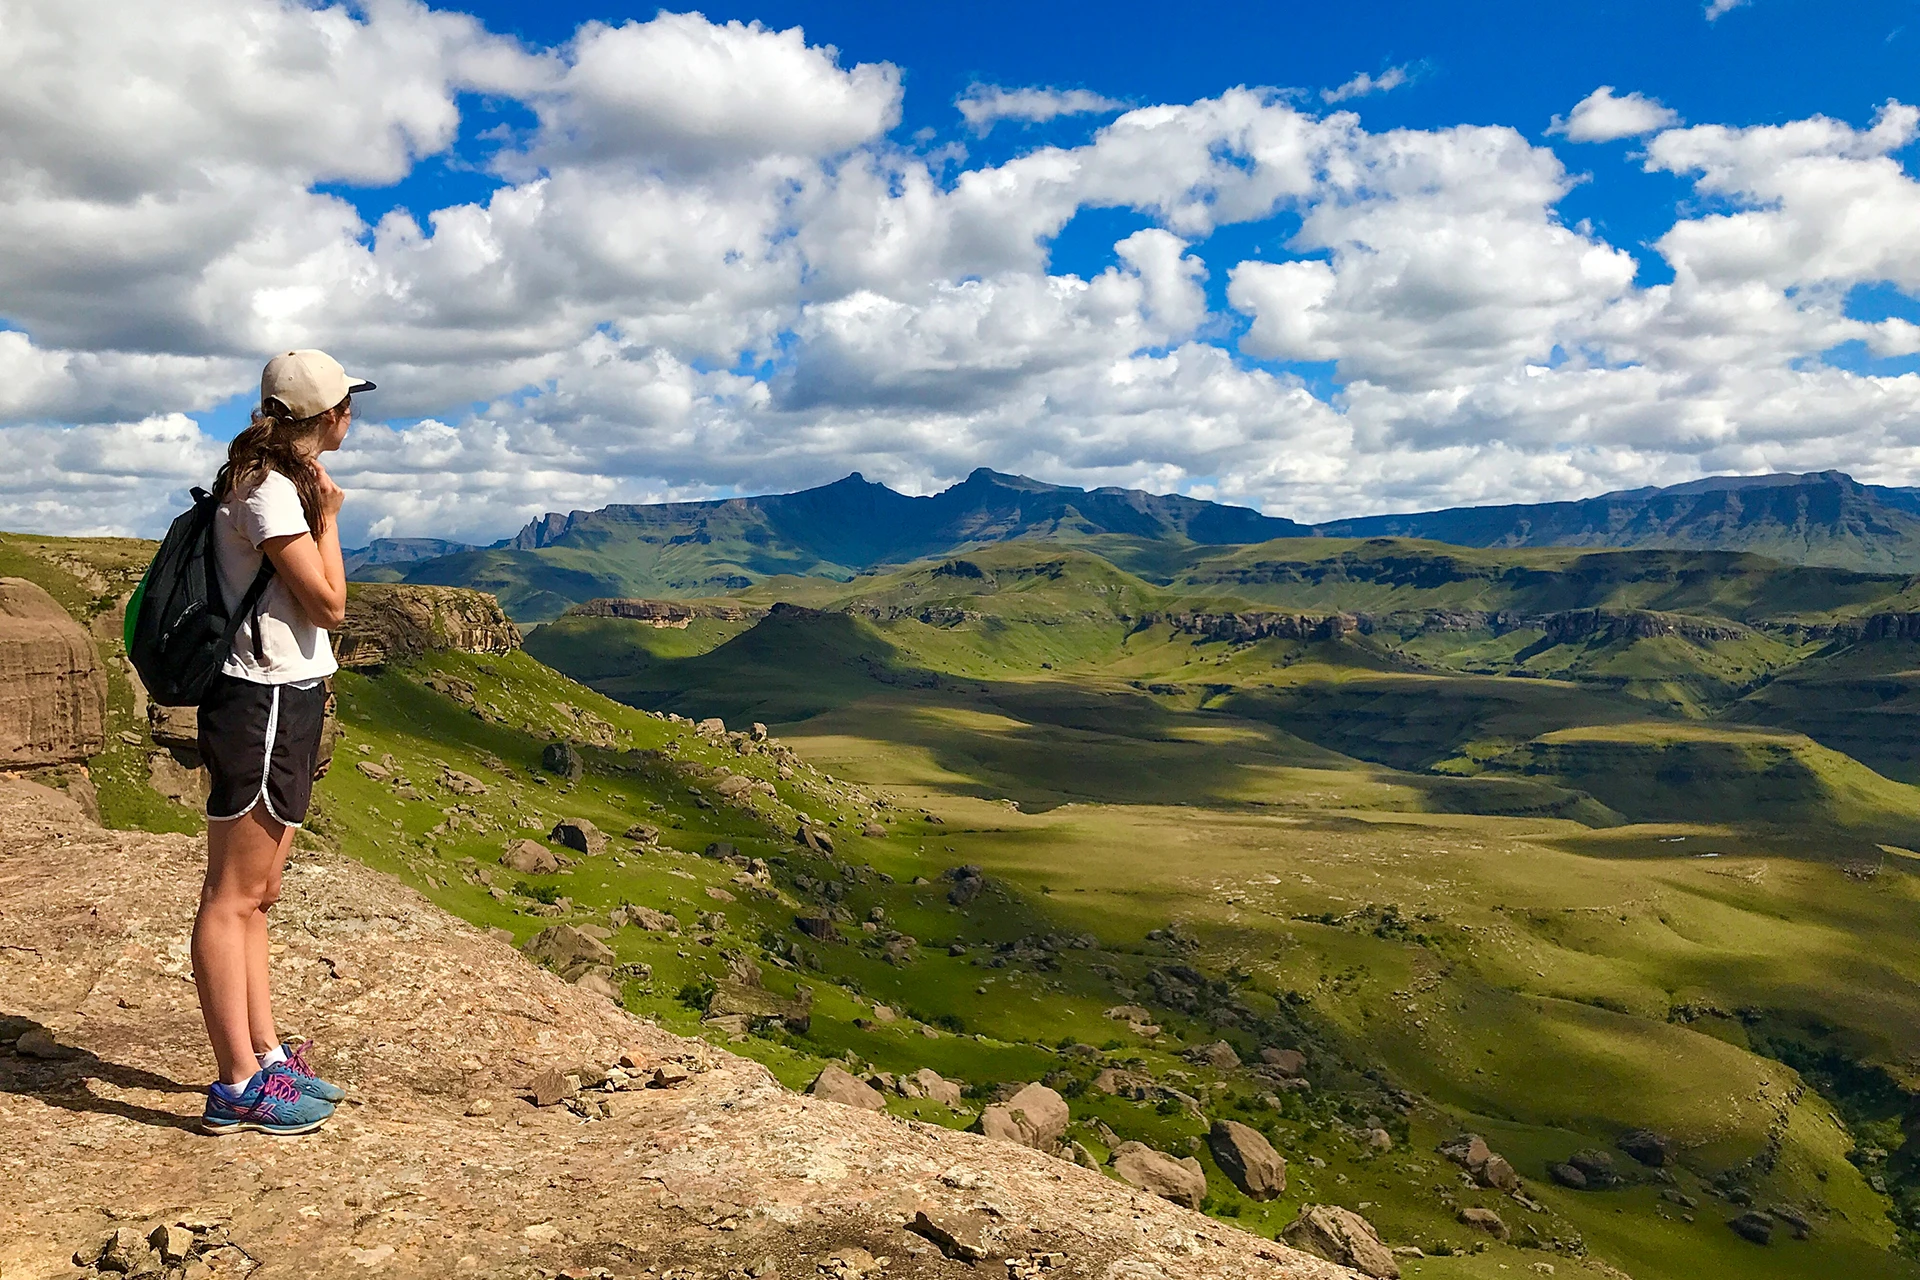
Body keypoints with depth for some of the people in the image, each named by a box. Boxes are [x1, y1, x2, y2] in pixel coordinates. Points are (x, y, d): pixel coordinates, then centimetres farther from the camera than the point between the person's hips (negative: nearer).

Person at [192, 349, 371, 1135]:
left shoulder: (282, 483, 16)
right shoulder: (270, 492, -15)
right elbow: (329, 604, -16)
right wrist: (329, 518, -8)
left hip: (283, 703, 10)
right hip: (262, 706, -10)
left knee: (255, 894, 15)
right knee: (233, 896, -4)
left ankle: (267, 1056, 25)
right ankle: (239, 1089, 3)